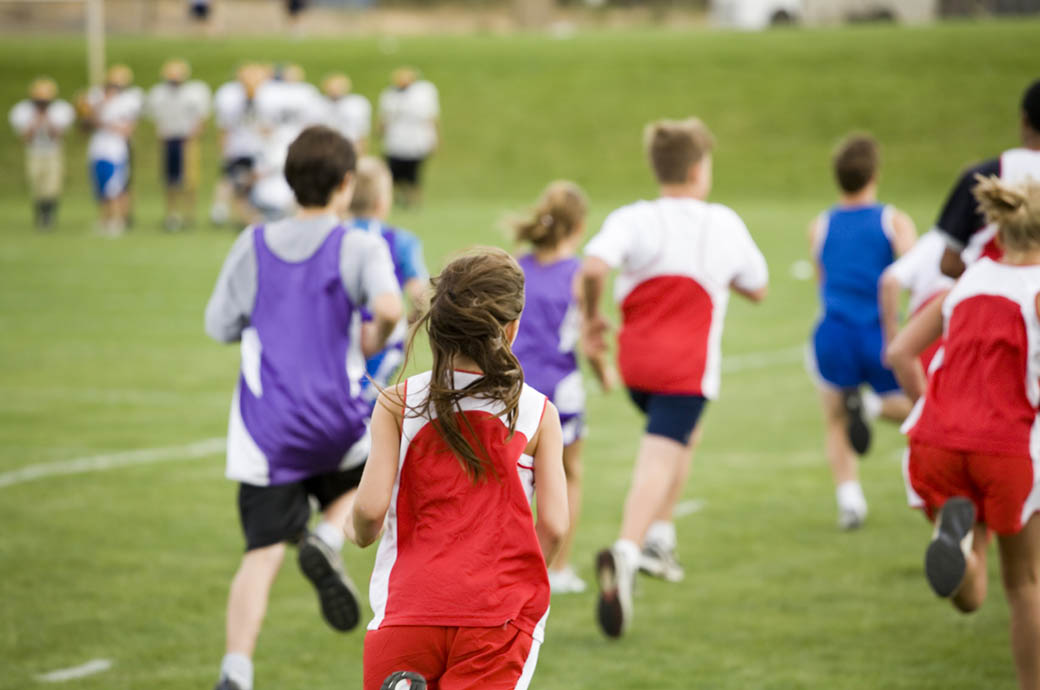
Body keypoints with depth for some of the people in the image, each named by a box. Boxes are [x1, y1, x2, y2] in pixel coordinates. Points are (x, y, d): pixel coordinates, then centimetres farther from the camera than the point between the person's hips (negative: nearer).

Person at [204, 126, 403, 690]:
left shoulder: (253, 246, 5)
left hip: (264, 429, 2)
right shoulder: (359, 248, -4)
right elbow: (389, 306, -22)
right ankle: (328, 540, -2)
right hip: (336, 424, -2)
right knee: (364, 481, 30)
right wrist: (375, 339, 0)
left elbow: (219, 325, 11)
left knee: (262, 553, 2)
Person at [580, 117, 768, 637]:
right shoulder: (724, 225, 1)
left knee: (685, 436, 30)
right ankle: (627, 550, -36)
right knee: (657, 463, -12)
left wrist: (591, 317, -5)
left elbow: (594, 267, -21)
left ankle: (659, 536, 22)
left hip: (635, 360, 3)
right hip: (687, 367, -3)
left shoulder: (631, 220, -2)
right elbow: (757, 289, 14)